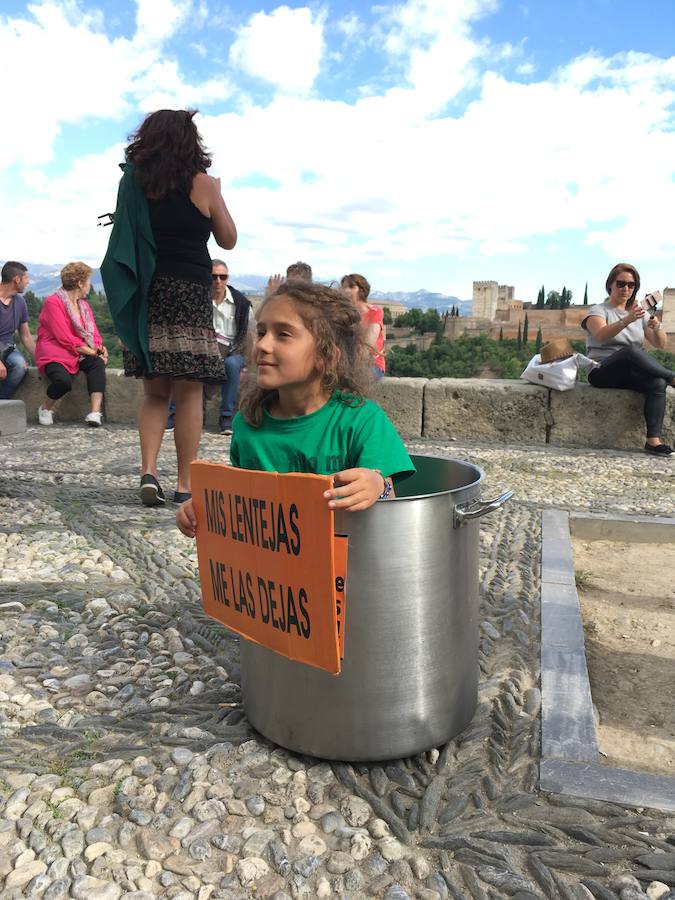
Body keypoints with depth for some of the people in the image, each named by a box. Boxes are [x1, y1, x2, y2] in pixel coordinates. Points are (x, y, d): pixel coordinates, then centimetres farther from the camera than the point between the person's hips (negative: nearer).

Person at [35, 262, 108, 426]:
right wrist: (91, 351, -18)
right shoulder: (53, 302, -9)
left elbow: (93, 331, 13)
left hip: (81, 355, 6)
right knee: (64, 380, -35)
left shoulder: (83, 304, 16)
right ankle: (46, 408, -1)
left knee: (98, 363, -27)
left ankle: (95, 412, -36)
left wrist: (100, 347, -9)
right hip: (55, 355, -6)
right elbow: (65, 338, -16)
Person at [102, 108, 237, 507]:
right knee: (189, 392, -1)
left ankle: (149, 471, -1)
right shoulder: (201, 183, -1)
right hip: (189, 293, -4)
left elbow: (127, 237, 16)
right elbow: (228, 239, 9)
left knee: (155, 391, 12)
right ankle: (185, 484, 0)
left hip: (145, 294, 4)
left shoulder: (134, 181, 9)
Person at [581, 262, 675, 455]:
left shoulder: (639, 314, 21)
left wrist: (656, 327, -13)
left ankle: (654, 439, -36)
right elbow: (601, 335, -19)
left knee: (658, 383, -30)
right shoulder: (598, 310, 5)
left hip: (633, 374, 5)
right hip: (602, 373, -4)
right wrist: (627, 320, -36)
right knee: (631, 351, -36)